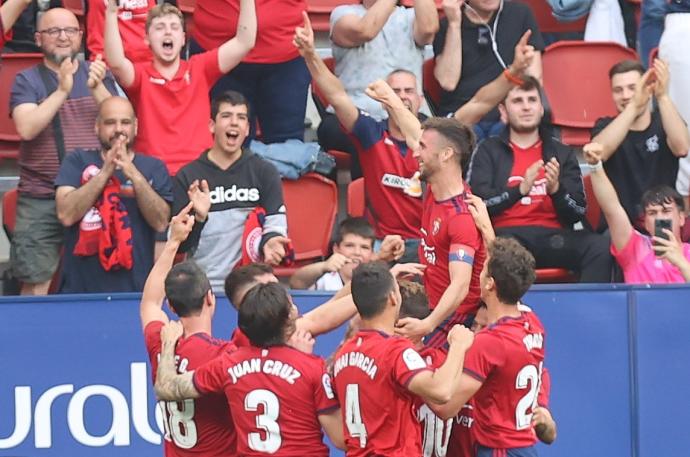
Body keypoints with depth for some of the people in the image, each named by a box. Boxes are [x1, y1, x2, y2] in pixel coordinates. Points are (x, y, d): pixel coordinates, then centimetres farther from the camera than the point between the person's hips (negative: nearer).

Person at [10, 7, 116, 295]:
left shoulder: (97, 75, 11)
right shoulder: (27, 80, 4)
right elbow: (27, 128, -13)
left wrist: (96, 89, -17)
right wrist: (62, 91, -20)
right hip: (40, 200, -2)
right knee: (35, 286, -5)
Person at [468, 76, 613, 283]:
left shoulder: (562, 153, 20)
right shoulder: (488, 151, 15)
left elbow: (578, 212, 11)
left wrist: (556, 189, -10)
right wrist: (521, 189, -16)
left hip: (553, 236, 3)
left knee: (601, 247, -28)